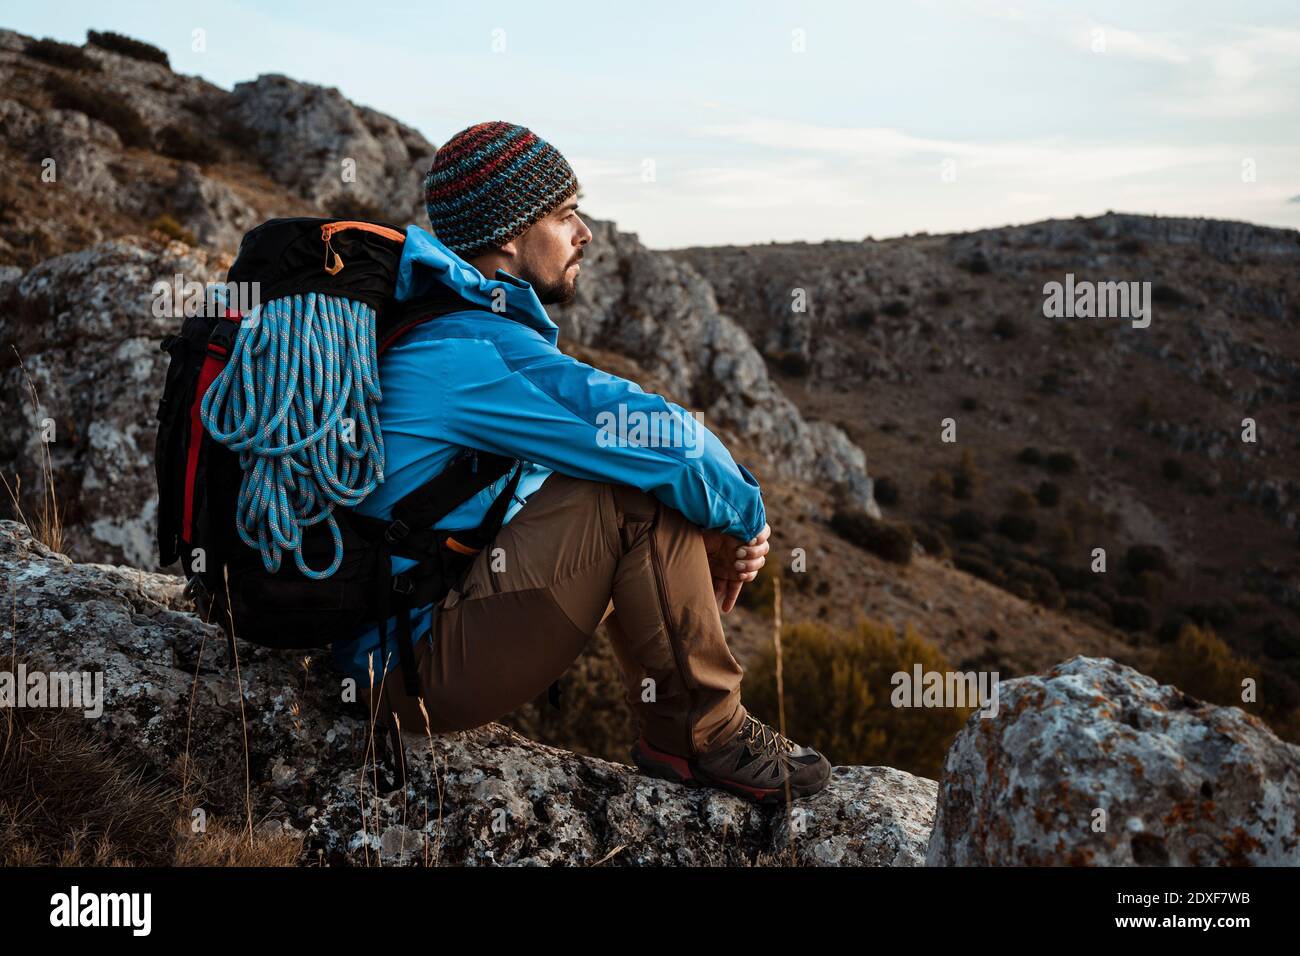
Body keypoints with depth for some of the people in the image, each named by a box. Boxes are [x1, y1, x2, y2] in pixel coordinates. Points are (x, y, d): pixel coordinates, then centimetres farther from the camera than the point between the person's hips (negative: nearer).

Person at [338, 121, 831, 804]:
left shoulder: (444, 329, 14)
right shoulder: (479, 350, -18)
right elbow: (663, 439, -24)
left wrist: (711, 535, 4)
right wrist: (745, 517, -4)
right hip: (413, 669, -10)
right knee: (643, 490, -20)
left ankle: (675, 731, 10)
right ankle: (702, 734, -7)